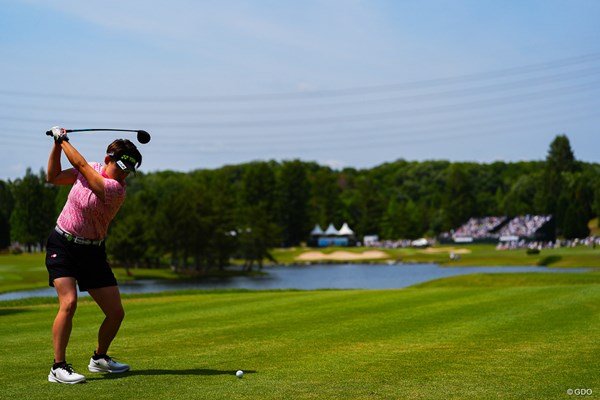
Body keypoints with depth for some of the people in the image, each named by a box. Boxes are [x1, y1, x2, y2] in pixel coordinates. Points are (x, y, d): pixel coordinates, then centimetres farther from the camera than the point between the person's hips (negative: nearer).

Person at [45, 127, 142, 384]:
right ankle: (58, 367, -15)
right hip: (62, 245, 0)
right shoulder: (90, 170, -2)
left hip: (92, 252, 0)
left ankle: (99, 358, 26)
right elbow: (53, 177, 10)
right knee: (68, 303, -21)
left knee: (116, 312, -1)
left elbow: (81, 164, -19)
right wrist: (57, 145, 0)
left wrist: (63, 139, -7)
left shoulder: (117, 189, -17)